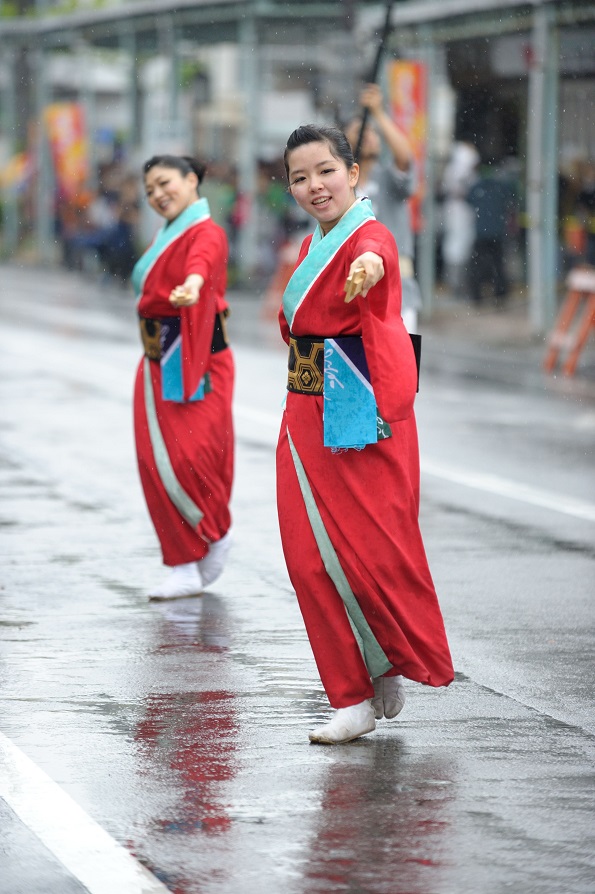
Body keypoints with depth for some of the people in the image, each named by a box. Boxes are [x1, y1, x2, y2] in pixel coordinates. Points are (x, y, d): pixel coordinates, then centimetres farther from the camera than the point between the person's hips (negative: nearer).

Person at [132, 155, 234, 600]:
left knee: (188, 457, -14)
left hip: (197, 359, -8)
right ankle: (186, 567, 9)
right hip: (158, 363, 8)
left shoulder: (206, 233, -12)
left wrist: (193, 283, -58)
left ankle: (215, 531, 14)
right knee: (157, 463, 2)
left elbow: (201, 261, -36)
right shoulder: (164, 236, 15)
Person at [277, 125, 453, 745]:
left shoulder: (369, 237, -13)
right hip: (307, 420, 8)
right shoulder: (312, 246, 13)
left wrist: (369, 266, -63)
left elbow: (376, 255, -40)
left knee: (373, 551, -2)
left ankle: (395, 665, 23)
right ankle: (355, 699, 12)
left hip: (363, 418, -8)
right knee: (312, 559, 3)